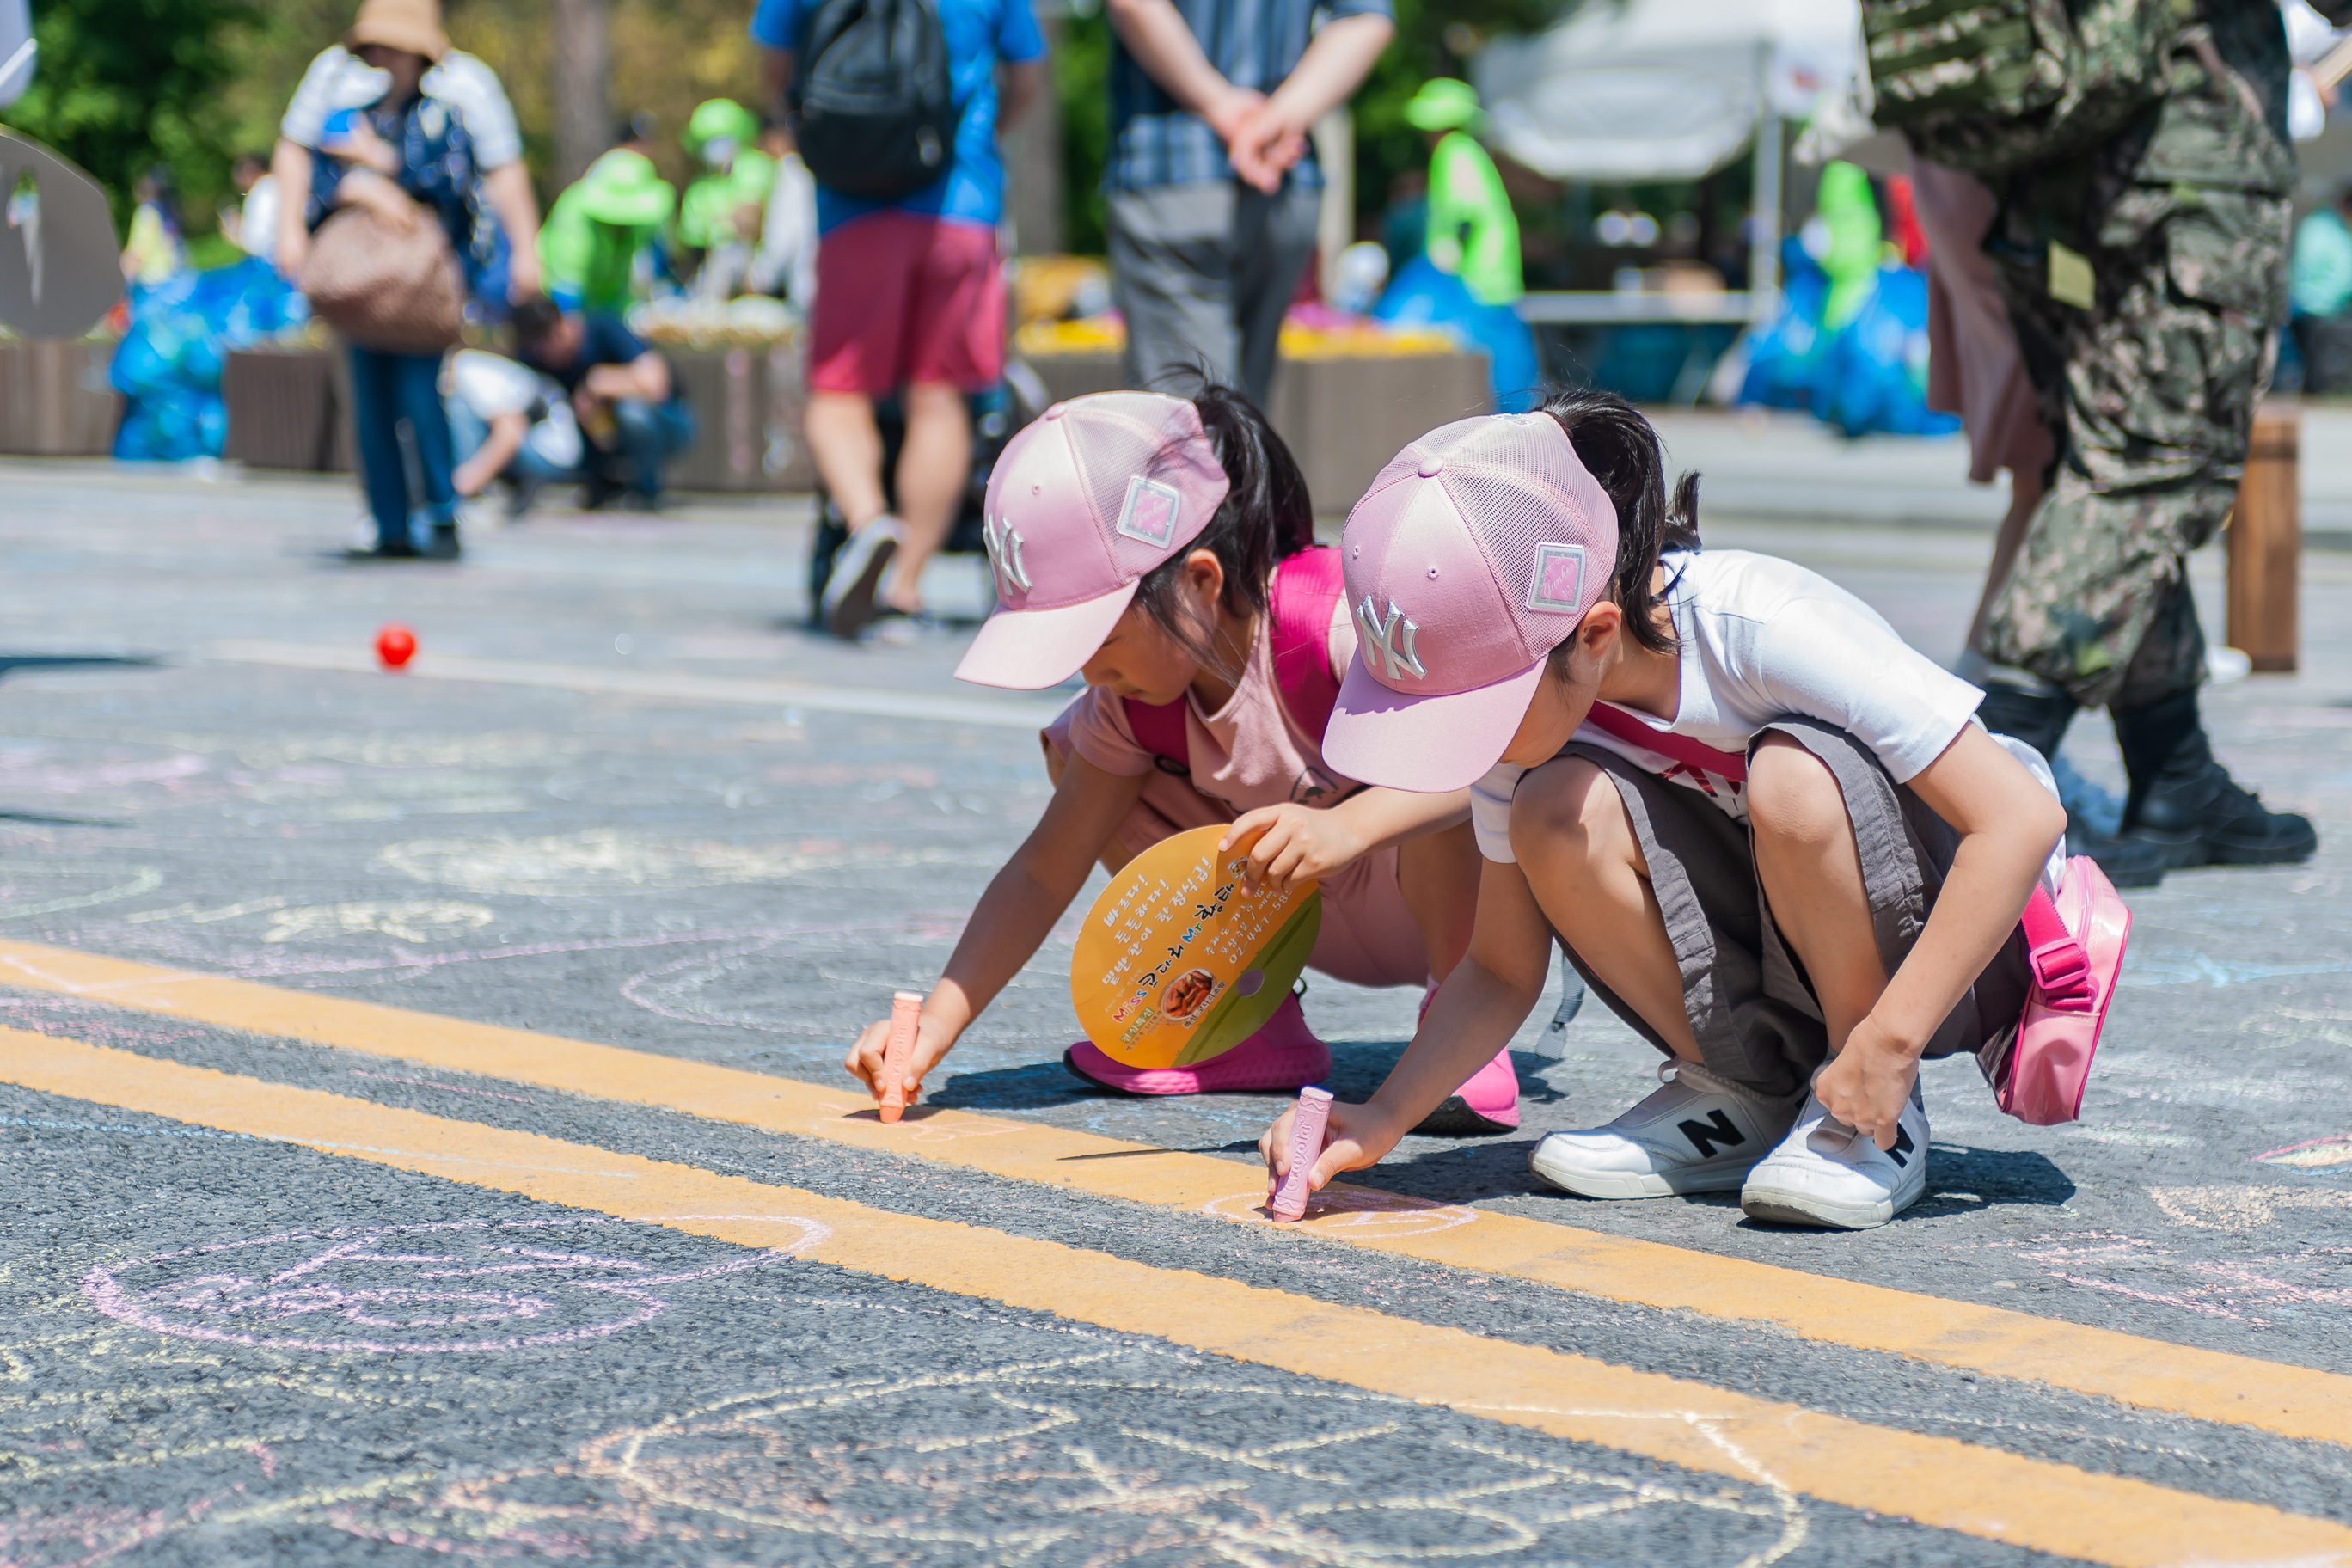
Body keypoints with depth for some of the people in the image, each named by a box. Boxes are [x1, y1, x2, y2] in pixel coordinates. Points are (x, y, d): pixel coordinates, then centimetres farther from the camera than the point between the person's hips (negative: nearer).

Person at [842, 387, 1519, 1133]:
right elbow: (1045, 872, -8)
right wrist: (935, 1026, -18)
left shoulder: (1333, 623, -33)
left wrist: (1345, 827, -60)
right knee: (1074, 750, -6)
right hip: (1328, 921, 6)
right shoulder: (1132, 699, -12)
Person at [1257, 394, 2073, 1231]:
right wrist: (1385, 1117, -19)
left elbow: (2023, 817, -30)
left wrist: (1888, 1043, -33)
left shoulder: (1760, 626, -30)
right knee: (1553, 813, -23)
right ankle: (1738, 1094, -3)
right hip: (1770, 961, 5)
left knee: (1792, 777, -35)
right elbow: (1502, 969, -3)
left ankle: (1871, 1117, -14)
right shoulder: (1517, 688, -13)